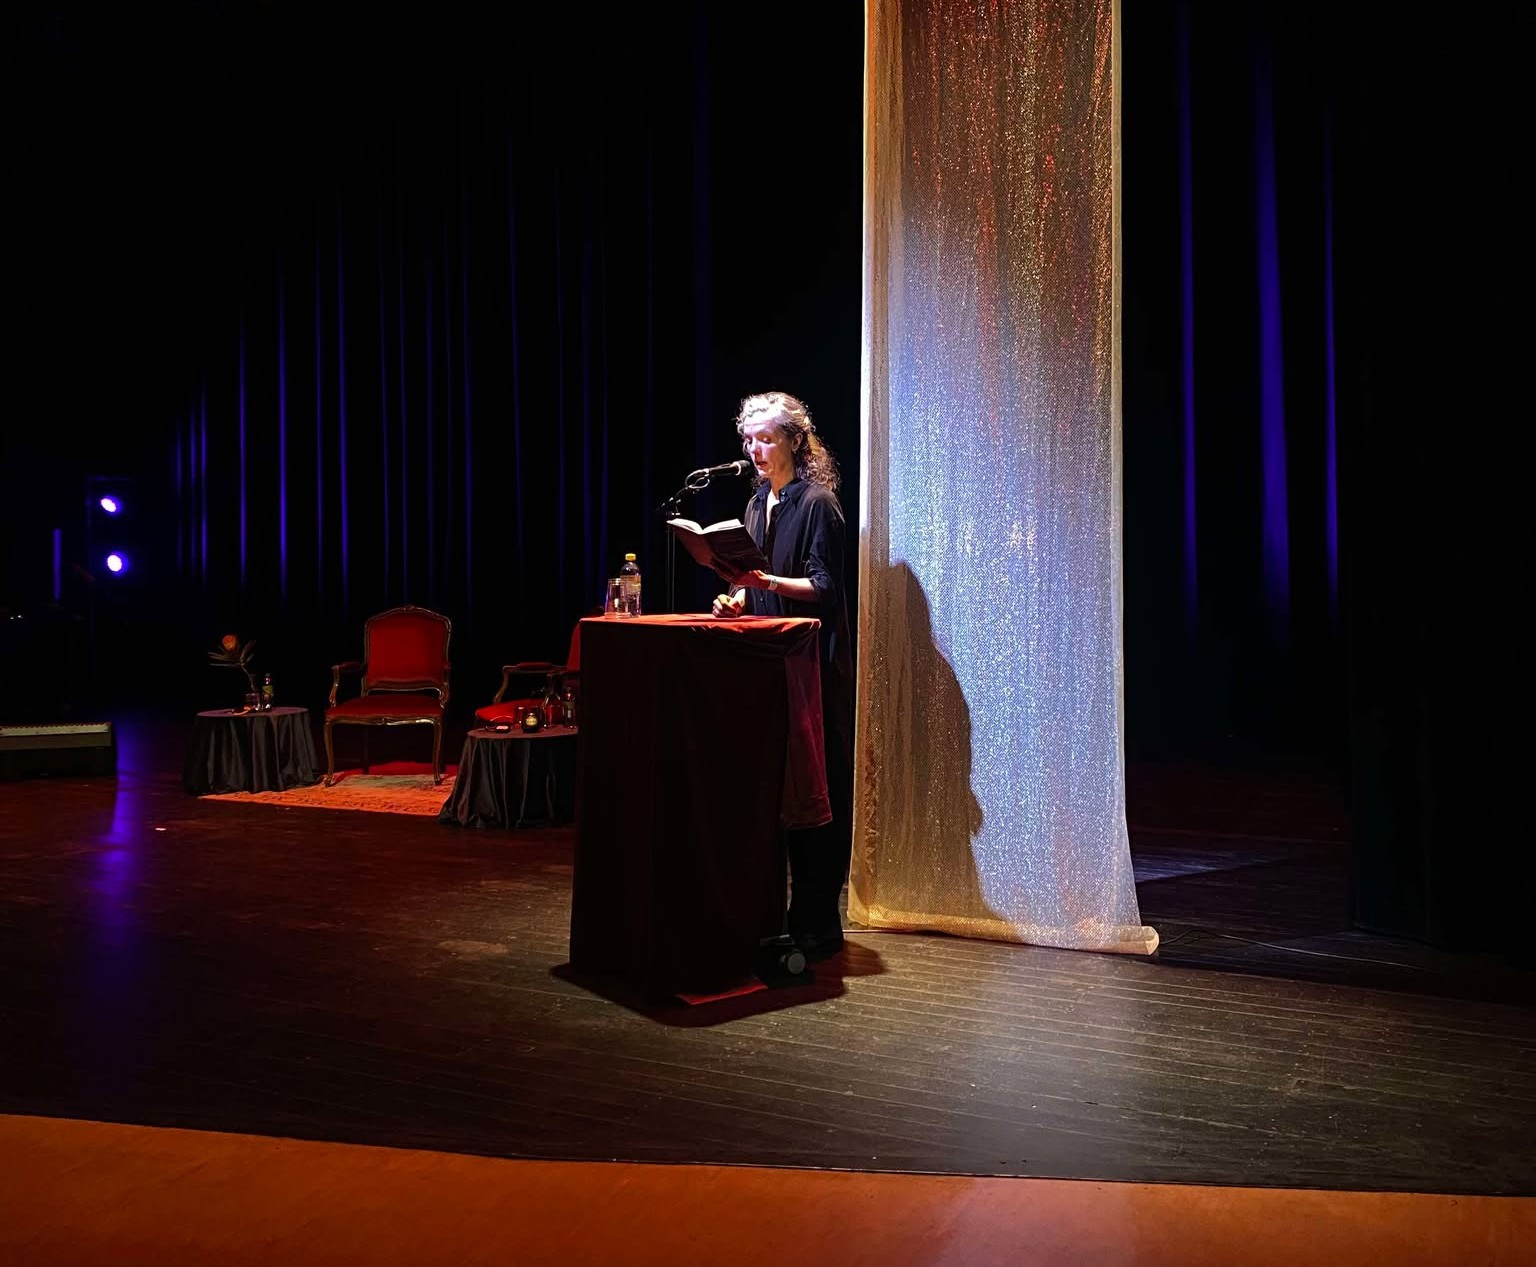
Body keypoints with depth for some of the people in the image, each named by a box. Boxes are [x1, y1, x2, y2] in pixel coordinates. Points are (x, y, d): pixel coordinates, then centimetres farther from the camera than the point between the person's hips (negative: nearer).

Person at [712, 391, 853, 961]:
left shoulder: (818, 502, -8)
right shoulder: (757, 503, 15)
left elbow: (823, 587, -13)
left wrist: (765, 581, -25)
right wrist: (737, 598, 2)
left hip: (813, 662, -7)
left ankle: (817, 922, 2)